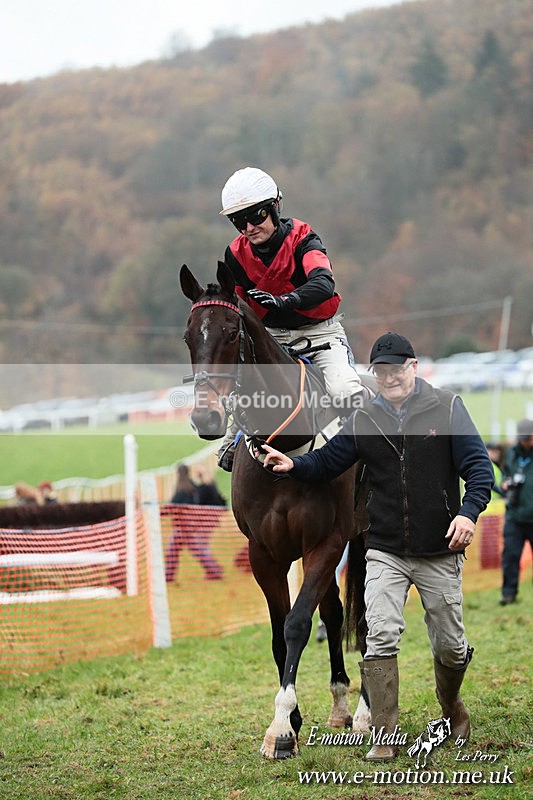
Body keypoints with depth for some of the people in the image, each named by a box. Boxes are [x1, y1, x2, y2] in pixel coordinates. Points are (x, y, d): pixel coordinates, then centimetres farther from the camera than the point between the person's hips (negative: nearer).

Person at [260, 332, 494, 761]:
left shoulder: (447, 408, -3)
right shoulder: (364, 420, 5)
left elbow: (479, 465, -6)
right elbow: (327, 461, 10)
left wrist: (469, 511, -22)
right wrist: (294, 464, -12)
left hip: (440, 553, -1)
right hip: (385, 553, 1)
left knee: (450, 644, 9)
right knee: (381, 639, -12)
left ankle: (452, 706, 39)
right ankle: (385, 738, -6)